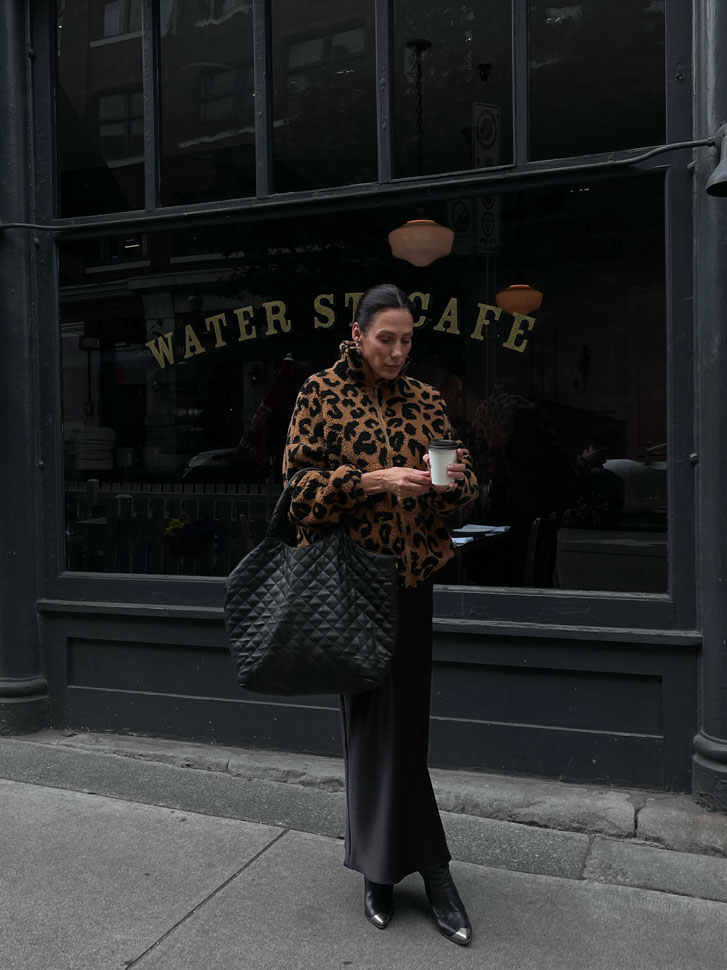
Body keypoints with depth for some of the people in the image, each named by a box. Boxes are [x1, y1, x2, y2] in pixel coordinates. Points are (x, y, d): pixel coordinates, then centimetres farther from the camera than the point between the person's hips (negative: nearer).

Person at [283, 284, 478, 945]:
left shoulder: (425, 400, 11)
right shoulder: (322, 393, 1)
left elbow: (465, 477, 11)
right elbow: (299, 479, -6)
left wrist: (448, 477, -13)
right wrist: (374, 480, -18)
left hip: (412, 575, 3)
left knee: (394, 717, 8)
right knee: (378, 716, 0)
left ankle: (382, 867, 22)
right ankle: (429, 867, 15)